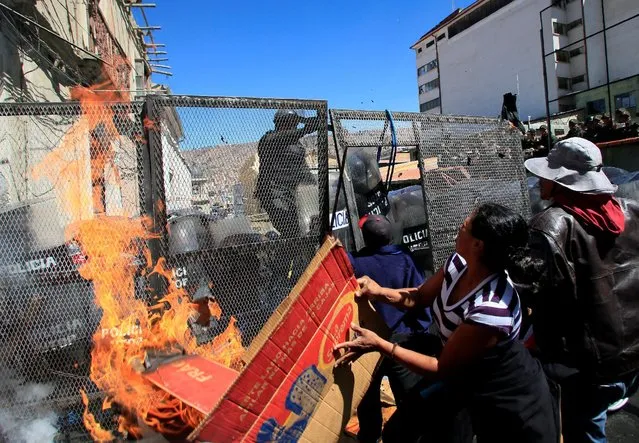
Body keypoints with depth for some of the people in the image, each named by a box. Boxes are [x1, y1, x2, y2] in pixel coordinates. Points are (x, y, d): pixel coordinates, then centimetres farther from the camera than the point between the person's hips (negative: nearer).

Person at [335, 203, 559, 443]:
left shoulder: (491, 309, -37)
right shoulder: (460, 263, -15)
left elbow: (442, 368, -26)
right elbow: (419, 297, 1)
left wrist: (380, 345, -27)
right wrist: (380, 292, -16)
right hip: (472, 380, 7)